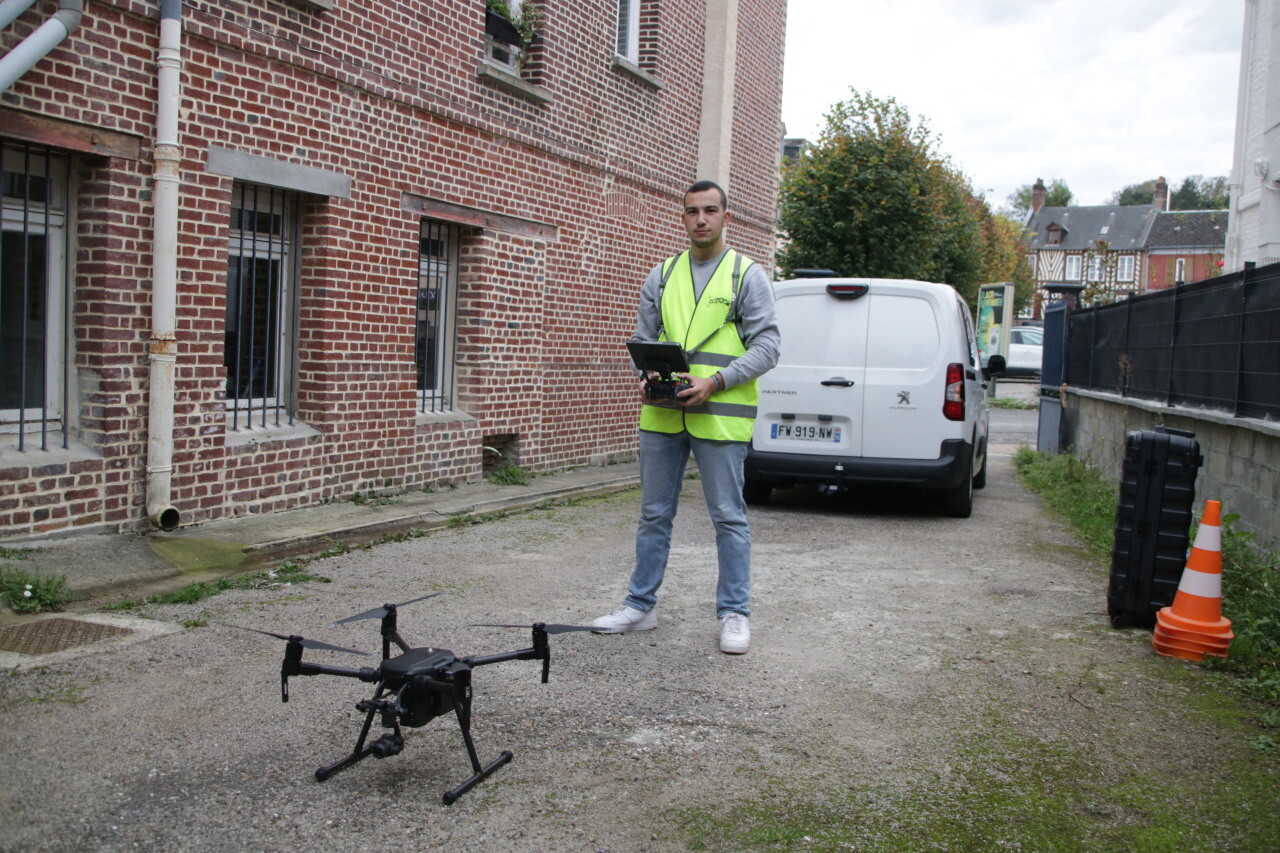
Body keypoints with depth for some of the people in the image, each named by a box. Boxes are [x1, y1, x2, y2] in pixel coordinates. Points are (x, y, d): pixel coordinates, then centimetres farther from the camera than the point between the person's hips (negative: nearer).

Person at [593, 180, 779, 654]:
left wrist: (715, 382, -17)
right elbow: (642, 338, 15)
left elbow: (766, 345, -5)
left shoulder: (748, 276, 1)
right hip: (661, 415, 4)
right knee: (654, 513, 12)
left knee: (729, 517, 1)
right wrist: (649, 375, -7)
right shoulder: (662, 276, 14)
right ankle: (640, 606, 23)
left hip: (720, 416, -4)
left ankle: (734, 614, 13)